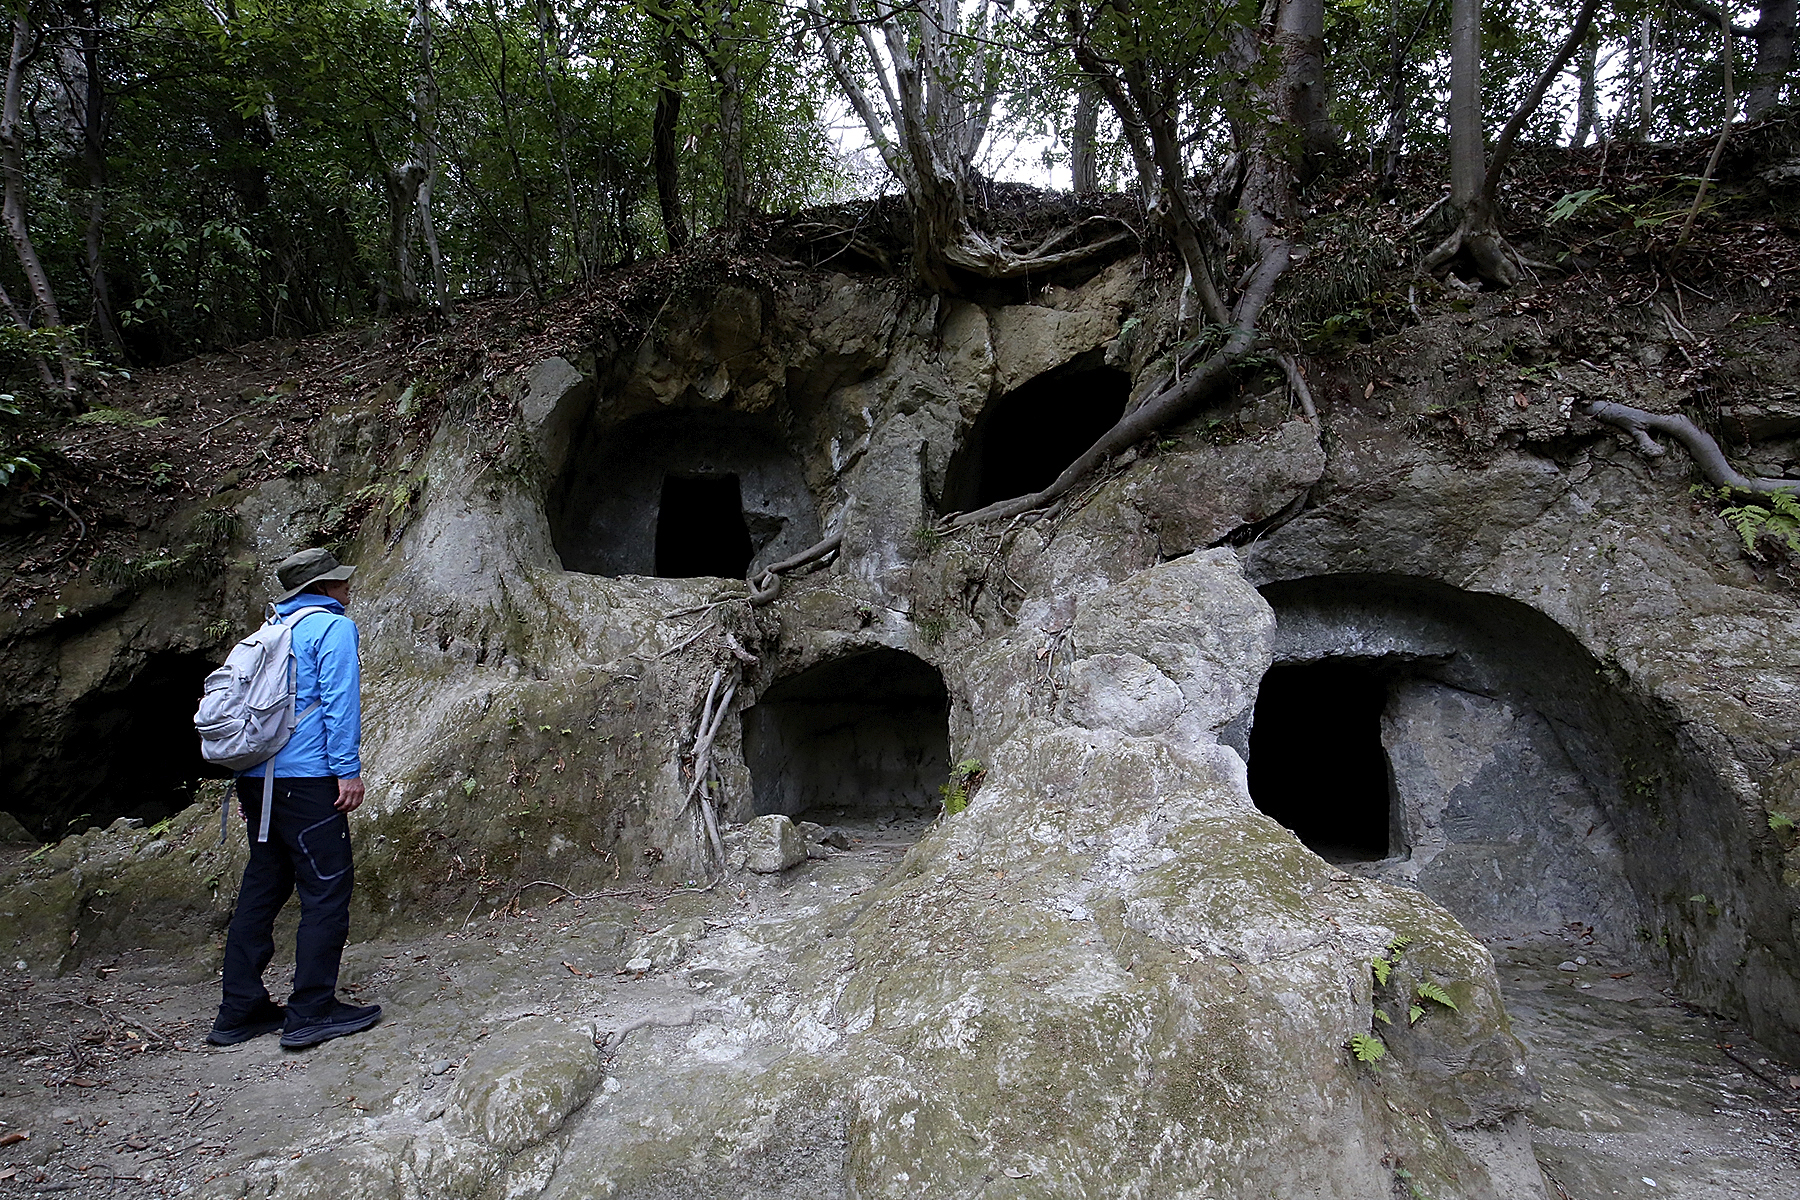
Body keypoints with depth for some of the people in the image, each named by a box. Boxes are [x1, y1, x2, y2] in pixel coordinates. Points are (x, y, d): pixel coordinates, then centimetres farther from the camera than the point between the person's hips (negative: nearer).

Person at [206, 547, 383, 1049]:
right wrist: (348, 769, -14)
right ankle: (312, 1011, -1)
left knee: (262, 888, 13)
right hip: (306, 777, -9)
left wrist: (250, 782, 22)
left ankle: (240, 1010, 18)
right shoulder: (334, 626, -4)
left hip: (258, 778, 9)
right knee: (327, 888, -3)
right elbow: (339, 700, -13)